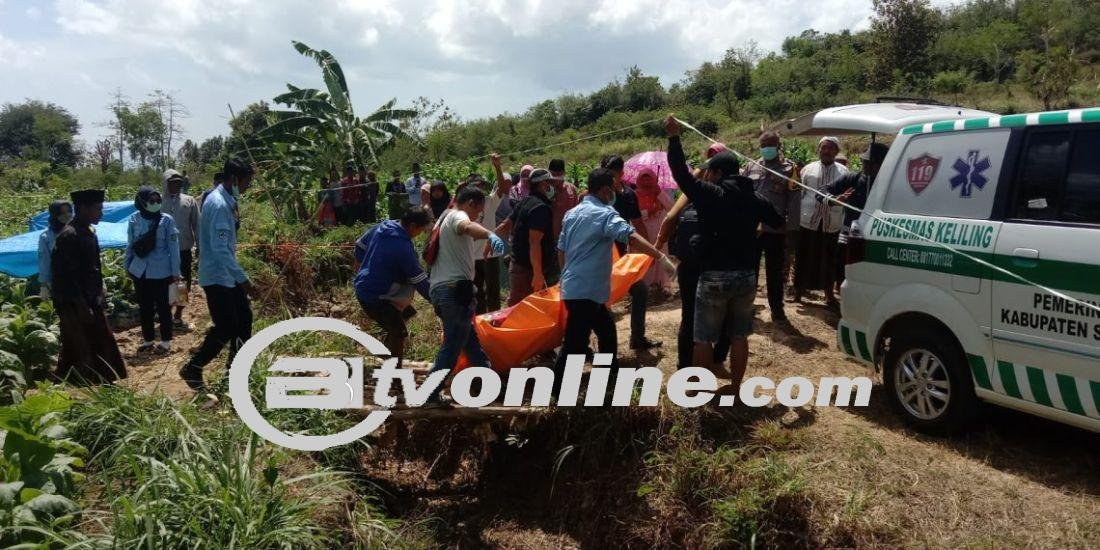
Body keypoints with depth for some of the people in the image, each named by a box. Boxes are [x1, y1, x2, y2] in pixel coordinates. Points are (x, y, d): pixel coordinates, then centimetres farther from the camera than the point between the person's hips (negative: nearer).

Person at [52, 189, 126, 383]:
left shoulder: (89, 232, 9)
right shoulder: (68, 236, -18)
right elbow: (66, 277, -21)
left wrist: (100, 298, 13)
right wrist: (82, 307, -20)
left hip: (92, 302, 9)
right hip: (75, 306, -9)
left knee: (101, 348, 14)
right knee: (80, 352, 0)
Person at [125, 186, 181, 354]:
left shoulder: (167, 220, -10)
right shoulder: (134, 219, -2)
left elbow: (173, 247, -6)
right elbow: (130, 245, 9)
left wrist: (175, 272, -5)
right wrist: (127, 265, 14)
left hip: (161, 272, -3)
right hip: (140, 271, 3)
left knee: (163, 307, 6)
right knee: (144, 307, 14)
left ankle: (165, 341, 19)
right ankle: (147, 340, 28)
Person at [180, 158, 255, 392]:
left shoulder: (226, 201, 9)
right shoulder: (218, 204, -22)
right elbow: (220, 248, -26)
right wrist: (242, 278, -24)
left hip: (227, 275, 10)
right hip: (217, 277, -10)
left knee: (244, 318, 14)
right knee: (225, 328, -5)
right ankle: (192, 369, 11)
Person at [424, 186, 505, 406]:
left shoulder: (443, 219, 25)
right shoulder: (457, 216, -5)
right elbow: (468, 226, -32)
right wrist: (490, 235, -51)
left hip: (438, 289, 11)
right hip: (456, 289, -11)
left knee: (470, 341, 18)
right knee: (452, 346, -4)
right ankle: (430, 395, -1)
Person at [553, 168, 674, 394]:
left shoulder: (572, 214, 13)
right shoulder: (605, 214, -12)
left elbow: (562, 249, 20)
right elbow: (632, 236, -28)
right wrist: (661, 257, -34)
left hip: (574, 286, 10)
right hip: (586, 291, -10)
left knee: (606, 330, 22)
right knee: (574, 343, -3)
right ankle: (558, 391, 4)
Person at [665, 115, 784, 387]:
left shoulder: (711, 194, -10)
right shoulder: (755, 198, 7)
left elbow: (681, 173, -13)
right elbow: (779, 223, 20)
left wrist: (674, 138, -7)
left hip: (715, 277, -5)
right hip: (746, 276, 5)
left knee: (703, 338, 7)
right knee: (739, 336, 14)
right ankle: (736, 388, 22)